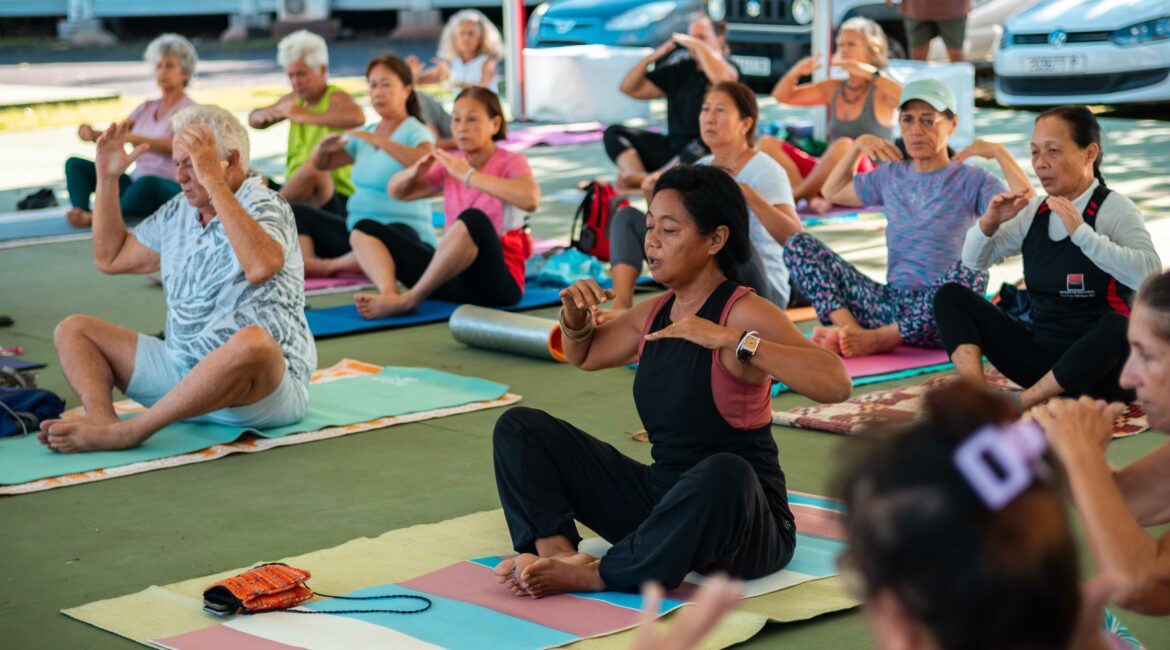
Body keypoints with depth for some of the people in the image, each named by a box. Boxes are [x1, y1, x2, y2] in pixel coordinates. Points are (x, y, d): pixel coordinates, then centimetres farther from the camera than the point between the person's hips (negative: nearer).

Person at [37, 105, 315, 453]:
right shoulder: (178, 211, 12)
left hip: (265, 385, -8)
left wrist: (214, 182, -32)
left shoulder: (262, 204, -10)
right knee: (73, 330, 3)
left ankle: (125, 434, -36)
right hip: (182, 372, 8)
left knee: (252, 342, -42)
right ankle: (103, 420, -28)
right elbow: (110, 258, 22)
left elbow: (260, 267, -33)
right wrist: (107, 177, 13)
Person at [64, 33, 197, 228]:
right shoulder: (147, 107, 18)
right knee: (75, 164, -6)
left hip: (171, 190, -7)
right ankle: (80, 211, -32)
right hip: (135, 181, 7)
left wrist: (132, 138, -37)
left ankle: (95, 218, -32)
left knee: (148, 182, -41)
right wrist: (93, 134, -18)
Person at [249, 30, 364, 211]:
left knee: (313, 171, -37)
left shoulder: (337, 98, -8)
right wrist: (262, 115, 0)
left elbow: (357, 117, -33)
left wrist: (305, 116, -35)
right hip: (297, 193, 7)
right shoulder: (295, 99, 14)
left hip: (337, 200, -7)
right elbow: (253, 120, 26)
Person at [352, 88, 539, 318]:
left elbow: (531, 200, -26)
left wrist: (469, 175, -26)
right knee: (364, 230, 0)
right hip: (451, 276, 6)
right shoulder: (452, 164, 14)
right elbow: (396, 191, 19)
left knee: (473, 219, -37)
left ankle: (411, 298, -28)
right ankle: (389, 294, -30)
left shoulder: (511, 163, -3)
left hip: (495, 280, -6)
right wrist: (416, 171, -4)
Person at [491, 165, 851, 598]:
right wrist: (574, 316, 4)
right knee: (520, 427, 4)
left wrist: (730, 340, -36)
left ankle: (592, 576, -26)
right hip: (660, 497, 7)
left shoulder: (745, 314, -15)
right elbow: (584, 355, 27)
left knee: (723, 474, -44)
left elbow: (835, 384, -32)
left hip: (739, 519, -7)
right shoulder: (654, 314, 6)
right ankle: (558, 550, -20)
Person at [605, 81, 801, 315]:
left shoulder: (766, 171, -11)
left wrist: (748, 194, -36)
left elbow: (795, 238, -25)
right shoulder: (702, 167, 10)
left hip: (761, 290, -7)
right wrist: (653, 194, -3)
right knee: (628, 217, 1)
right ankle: (621, 306, -20)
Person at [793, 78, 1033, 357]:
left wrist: (1000, 153, -13)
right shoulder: (891, 176, 16)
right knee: (798, 244, -7)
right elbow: (833, 192, 32)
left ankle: (878, 339, -24)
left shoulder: (971, 181, 0)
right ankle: (851, 329, -29)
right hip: (889, 301, 5)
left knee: (970, 273, -41)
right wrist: (857, 146, 19)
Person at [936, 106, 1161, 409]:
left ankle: (1022, 401, -25)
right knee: (950, 296, -1)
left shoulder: (1114, 209, -9)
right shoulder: (1035, 212, 8)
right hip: (1039, 353, 6)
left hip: (1099, 364, -6)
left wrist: (1081, 232, -30)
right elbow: (974, 260, 17)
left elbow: (1149, 275, -27)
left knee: (1119, 326, -39)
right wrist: (990, 222, -3)